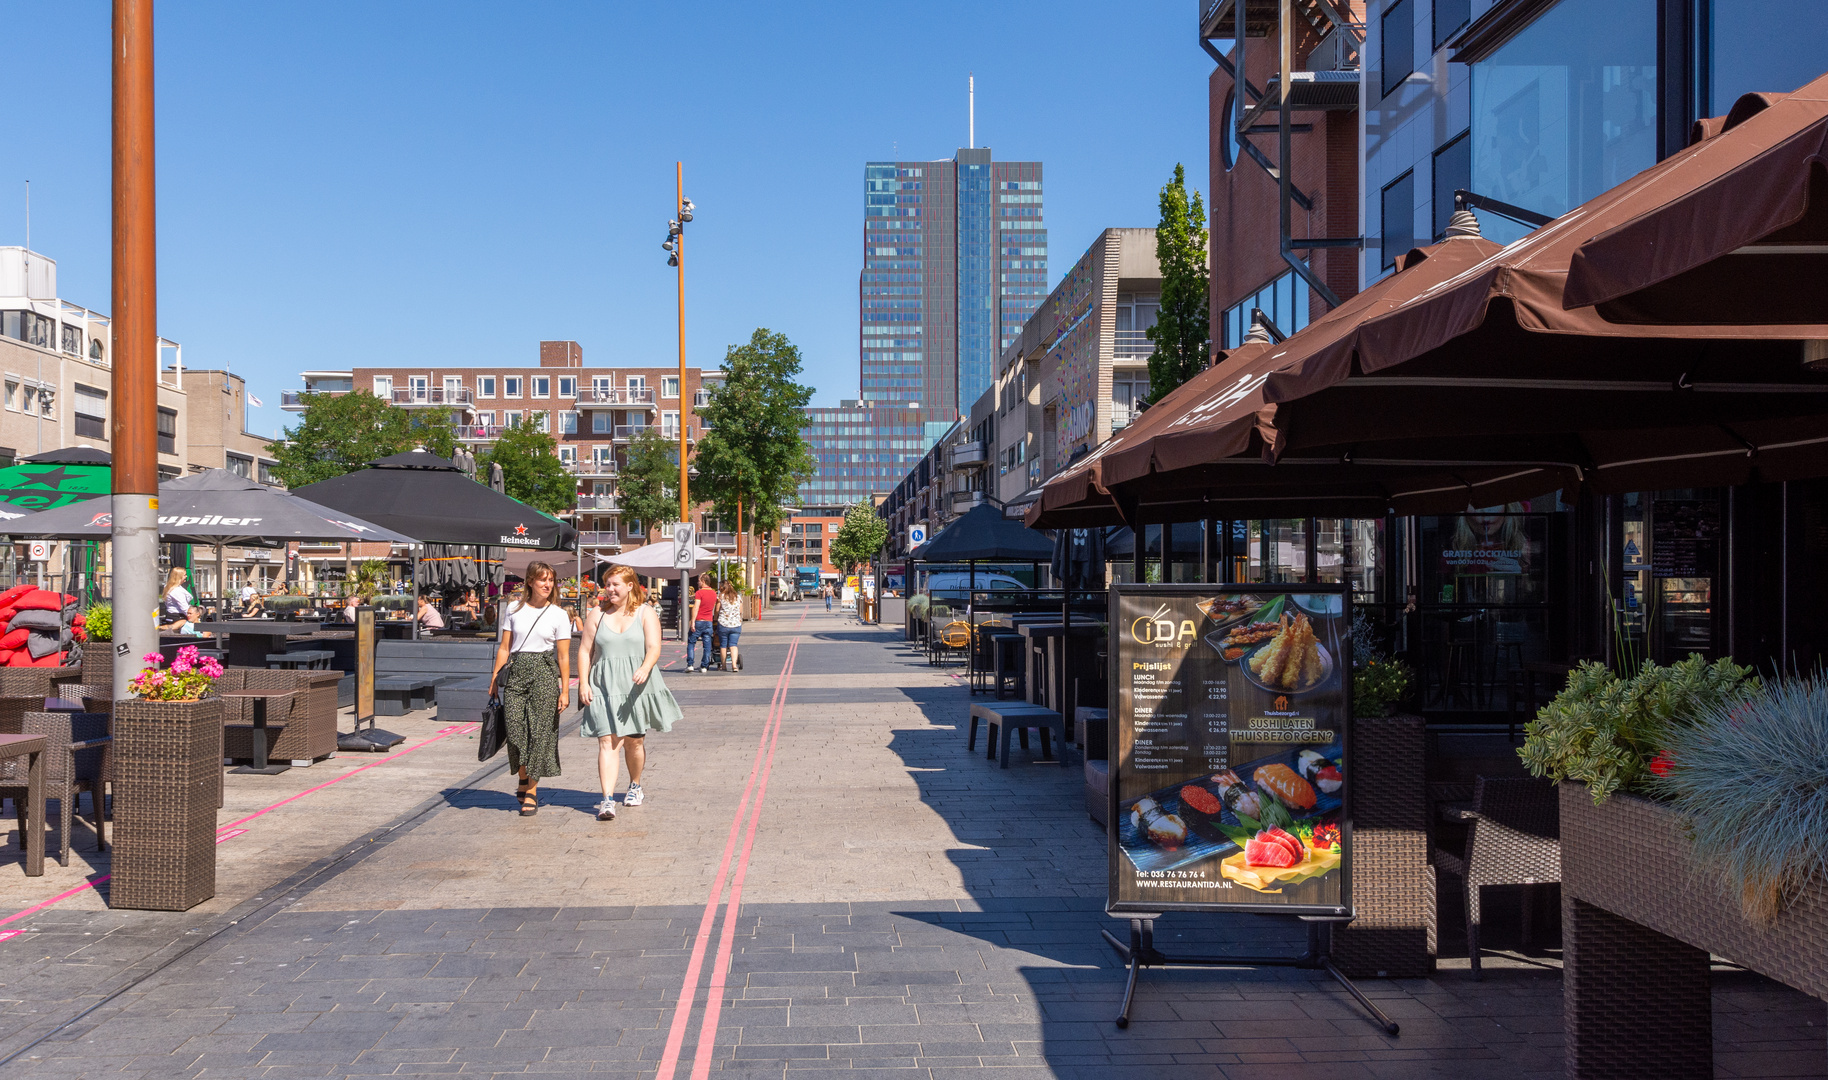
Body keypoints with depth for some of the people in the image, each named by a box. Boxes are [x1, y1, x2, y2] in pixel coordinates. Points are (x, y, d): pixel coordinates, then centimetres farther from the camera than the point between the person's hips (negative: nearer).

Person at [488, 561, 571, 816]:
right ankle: (523, 779, 20)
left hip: (544, 673, -1)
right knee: (515, 728, -5)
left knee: (539, 732, -3)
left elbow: (563, 656, 0)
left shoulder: (558, 615, 3)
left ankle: (531, 792, 6)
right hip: (515, 672, 2)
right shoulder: (515, 609, 8)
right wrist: (495, 678, 5)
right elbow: (504, 647, 10)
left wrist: (565, 690, -4)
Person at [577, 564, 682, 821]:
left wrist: (645, 669, -28)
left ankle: (635, 786, 35)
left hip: (637, 686, 0)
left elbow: (654, 648, -9)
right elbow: (585, 650, 7)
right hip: (604, 686, 0)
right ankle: (608, 799, -14)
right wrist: (583, 682, -3)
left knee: (634, 741, 10)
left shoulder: (645, 614, 2)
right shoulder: (597, 614, 7)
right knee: (607, 742, -9)